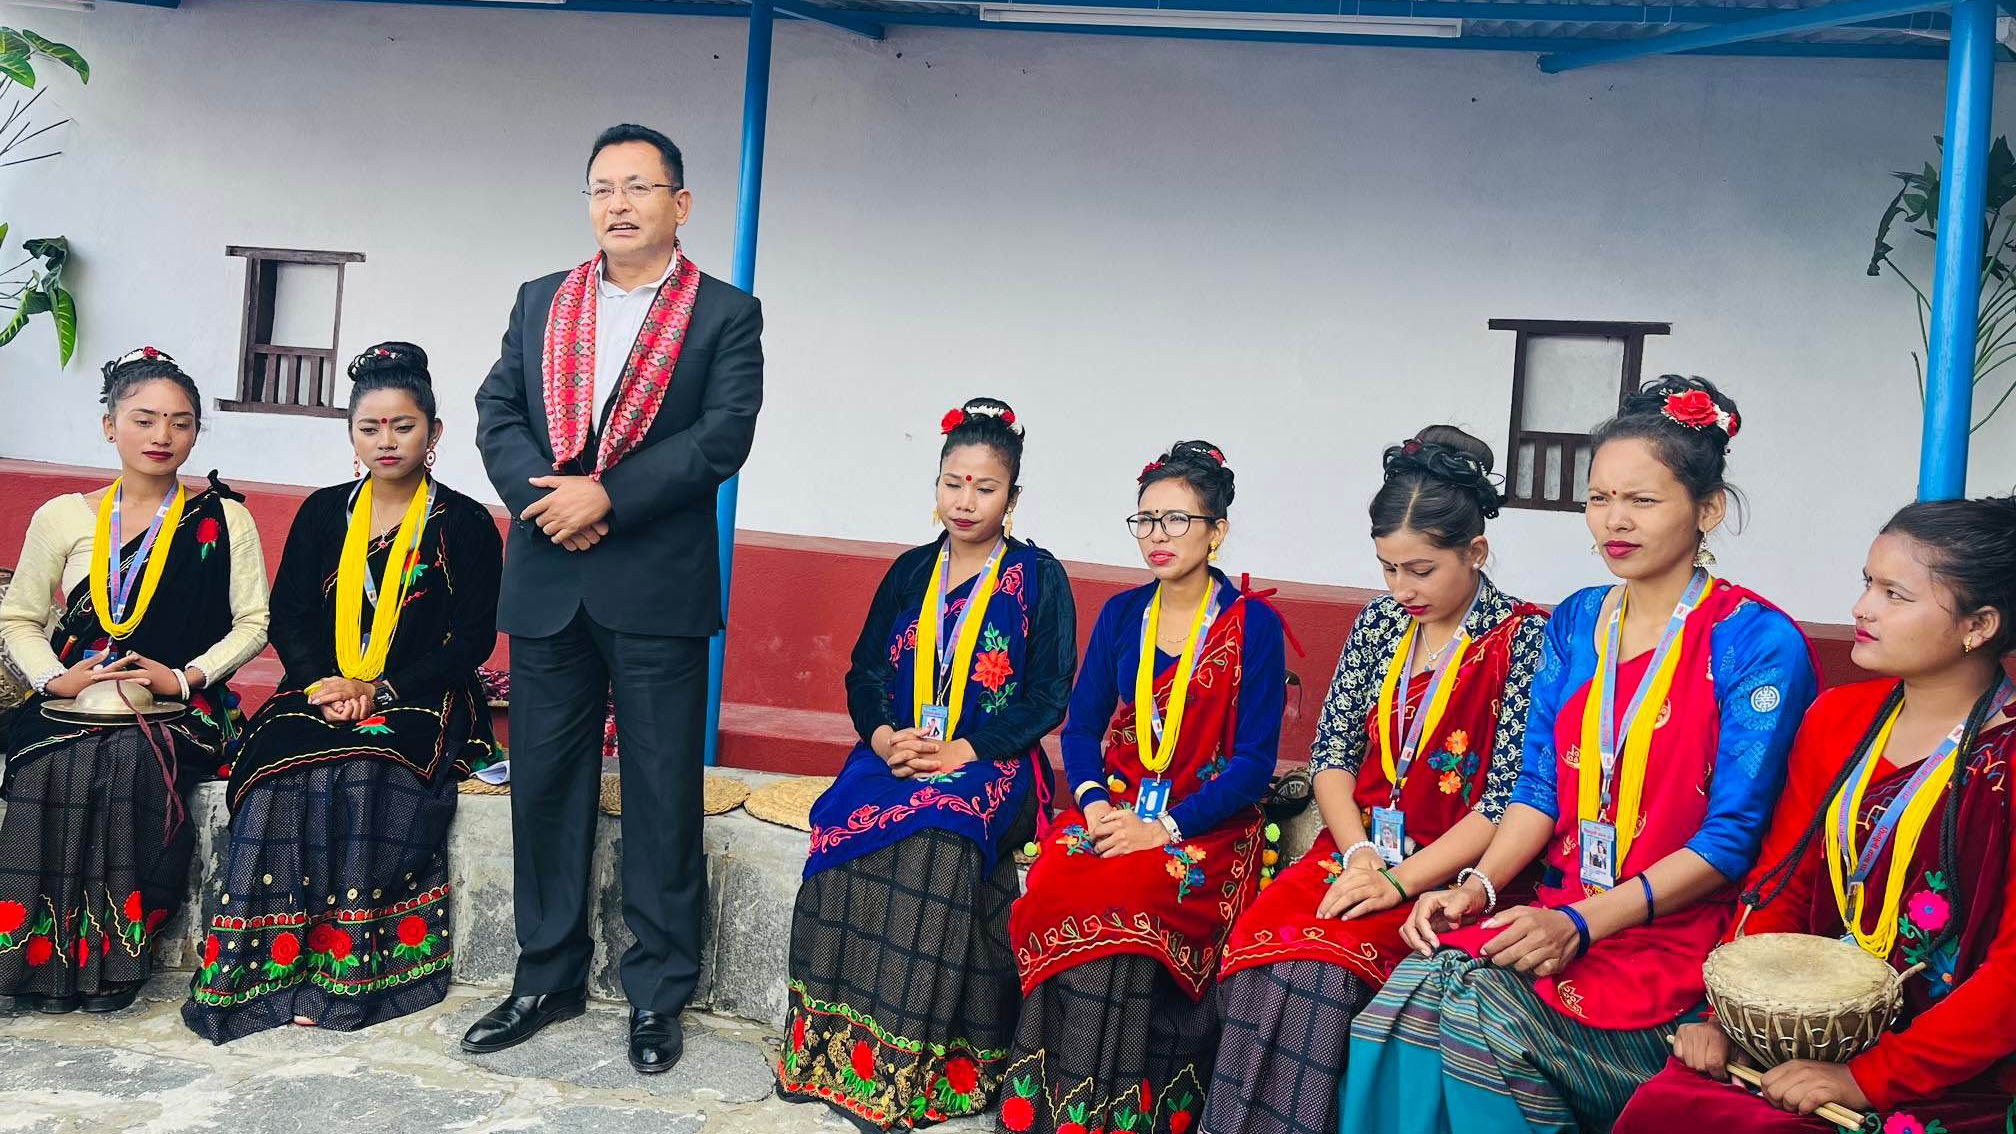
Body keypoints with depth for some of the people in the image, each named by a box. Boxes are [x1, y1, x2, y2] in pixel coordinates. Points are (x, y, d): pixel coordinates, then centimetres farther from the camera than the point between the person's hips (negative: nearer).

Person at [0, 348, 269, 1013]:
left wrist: (184, 677, -12)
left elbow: (251, 622, 2)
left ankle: (114, 963, -16)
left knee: (137, 765, -32)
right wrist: (55, 677, -6)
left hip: (174, 715, -2)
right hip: (68, 712, 2)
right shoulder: (63, 518, 10)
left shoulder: (222, 520, 5)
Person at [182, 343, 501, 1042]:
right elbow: (286, 616, 9)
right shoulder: (323, 513, 13)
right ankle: (275, 965, -23)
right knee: (281, 776, -27)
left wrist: (378, 689, -14)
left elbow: (474, 639, -4)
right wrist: (322, 683, -11)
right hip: (320, 694, 3)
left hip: (418, 703, -3)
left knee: (365, 780, -32)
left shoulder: (465, 524, 1)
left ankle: (339, 975, -25)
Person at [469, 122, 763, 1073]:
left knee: (662, 799, 3)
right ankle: (547, 978, 26)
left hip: (658, 591, -4)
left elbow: (725, 434, -10)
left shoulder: (726, 314, 2)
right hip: (546, 588, 4)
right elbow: (496, 412, 7)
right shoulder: (540, 303, 14)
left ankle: (657, 996, 15)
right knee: (543, 786, 11)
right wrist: (543, 497, -11)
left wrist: (606, 495, -15)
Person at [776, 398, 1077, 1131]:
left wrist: (959, 754, -16)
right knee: (844, 824, -27)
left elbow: (1048, 700, -5)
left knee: (935, 833, -34)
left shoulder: (1039, 579, 3)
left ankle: (903, 1069, -27)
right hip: (897, 751, 4)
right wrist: (885, 736, -9)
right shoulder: (911, 571, 15)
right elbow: (864, 672, 12)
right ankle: (827, 1043, -20)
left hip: (991, 764, -3)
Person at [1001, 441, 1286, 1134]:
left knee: (1118, 897, -32)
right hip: (1113, 810, 4)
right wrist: (1094, 804, -10)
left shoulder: (1253, 625, -2)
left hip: (1205, 826, -3)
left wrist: (1164, 828, -17)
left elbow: (1255, 761, -7)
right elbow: (1081, 727, 11)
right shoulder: (1121, 614, 11)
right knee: (1049, 881, -27)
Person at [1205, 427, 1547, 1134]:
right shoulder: (1380, 623, 9)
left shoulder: (1524, 639, -7)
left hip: (1447, 872, -4)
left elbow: (1510, 802, -12)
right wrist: (1357, 851, -9)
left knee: (1319, 961, -28)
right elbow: (1331, 753, 8)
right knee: (1258, 936, -23)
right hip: (1357, 847, 4)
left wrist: (1400, 880, -19)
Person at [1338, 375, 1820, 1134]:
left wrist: (1582, 922, -20)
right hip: (1557, 915, 5)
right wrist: (1477, 887, -7)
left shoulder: (1759, 644, -7)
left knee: (1480, 1014, -29)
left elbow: (1730, 839, -11)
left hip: (1676, 935, -5)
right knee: (1410, 995, -24)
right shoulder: (1576, 623, 11)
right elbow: (1540, 787, 11)